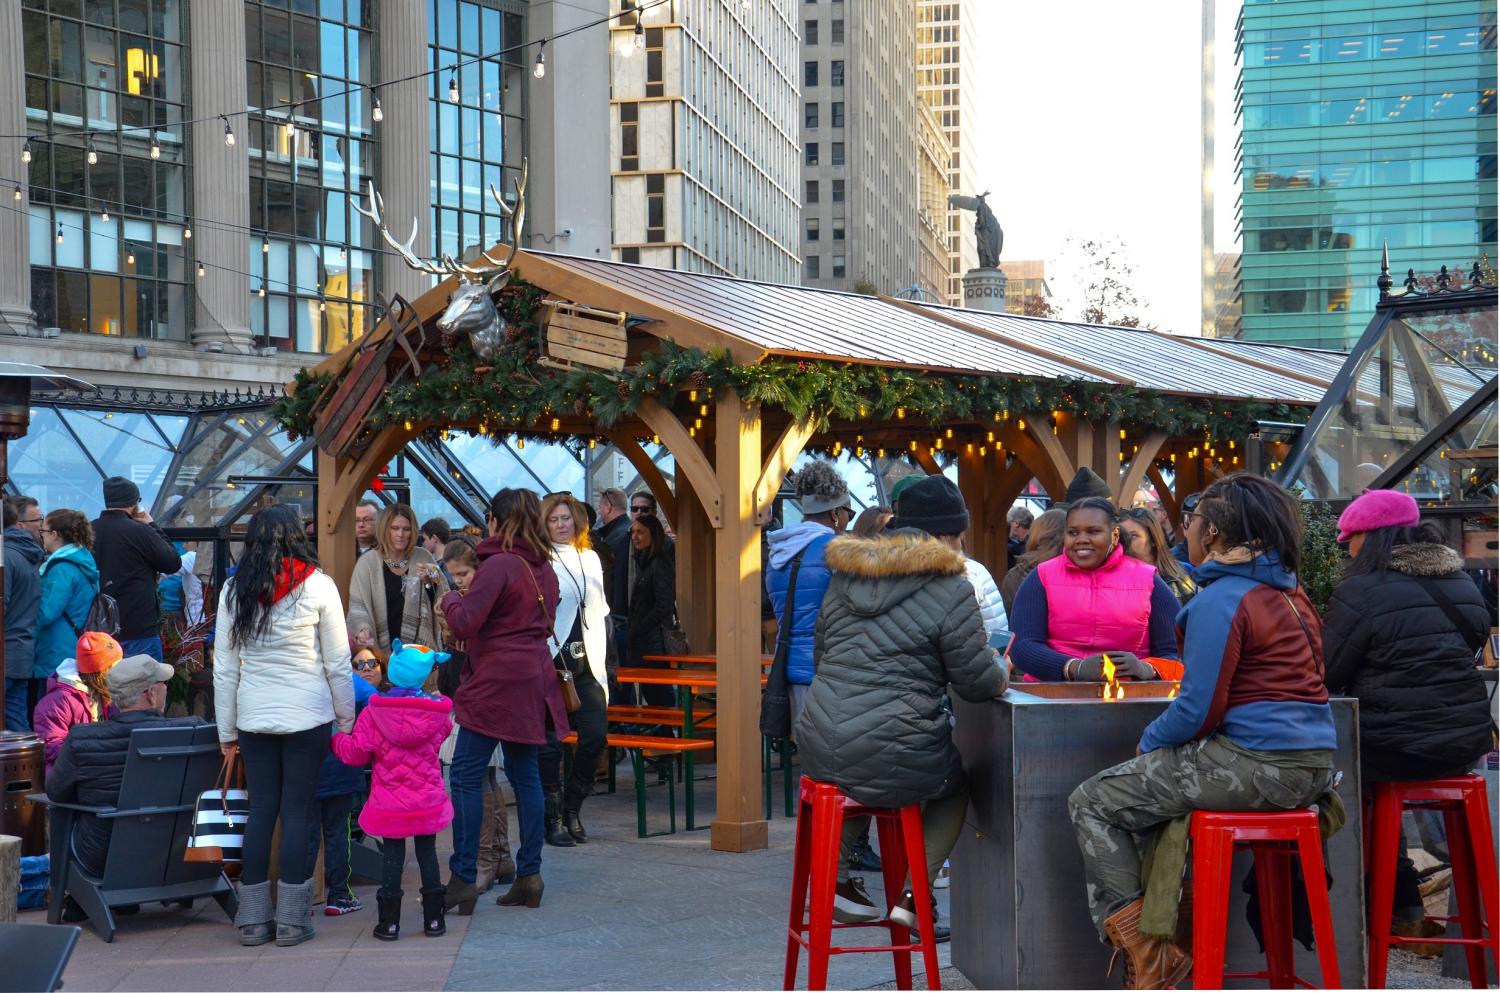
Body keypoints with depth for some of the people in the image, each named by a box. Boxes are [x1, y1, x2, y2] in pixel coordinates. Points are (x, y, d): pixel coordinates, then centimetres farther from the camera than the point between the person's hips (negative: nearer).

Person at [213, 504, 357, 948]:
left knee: (260, 810, 10)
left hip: (254, 718, 3)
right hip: (308, 715, -3)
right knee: (297, 811, 3)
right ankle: (292, 920, 6)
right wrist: (346, 718, 7)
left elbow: (224, 669, 5)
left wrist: (226, 731, 13)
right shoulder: (317, 585, -5)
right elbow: (338, 663, -3)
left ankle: (253, 919, 13)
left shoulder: (234, 590, 3)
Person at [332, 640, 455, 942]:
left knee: (391, 855, 7)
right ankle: (433, 919, 14)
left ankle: (389, 921, 8)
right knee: (427, 852, 11)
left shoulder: (373, 713, -11)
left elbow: (355, 752, -7)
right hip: (428, 802, 1)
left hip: (389, 805, -1)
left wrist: (335, 738, 12)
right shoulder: (438, 711, -6)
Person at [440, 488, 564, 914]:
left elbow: (464, 624, -19)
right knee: (525, 775, 11)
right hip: (533, 680, 8)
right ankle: (529, 875, 13)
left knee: (465, 776, -3)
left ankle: (463, 878, -3)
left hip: (496, 683, -8)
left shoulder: (498, 565, -14)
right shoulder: (545, 568, 11)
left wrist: (450, 598, 1)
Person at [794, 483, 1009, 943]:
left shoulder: (844, 575, 11)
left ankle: (837, 881, 28)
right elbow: (977, 681, -5)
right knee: (956, 784, 26)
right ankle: (914, 895, 13)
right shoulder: (950, 588, -7)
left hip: (820, 750, 5)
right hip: (895, 765, -5)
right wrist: (1001, 678, 18)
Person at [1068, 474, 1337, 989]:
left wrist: (1148, 742, 3)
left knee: (1091, 804, 1)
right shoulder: (1289, 591, 16)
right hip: (1311, 762, 10)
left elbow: (1198, 710, -17)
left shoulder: (1222, 599, -13)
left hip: (1257, 765, -10)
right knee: (1150, 780, 31)